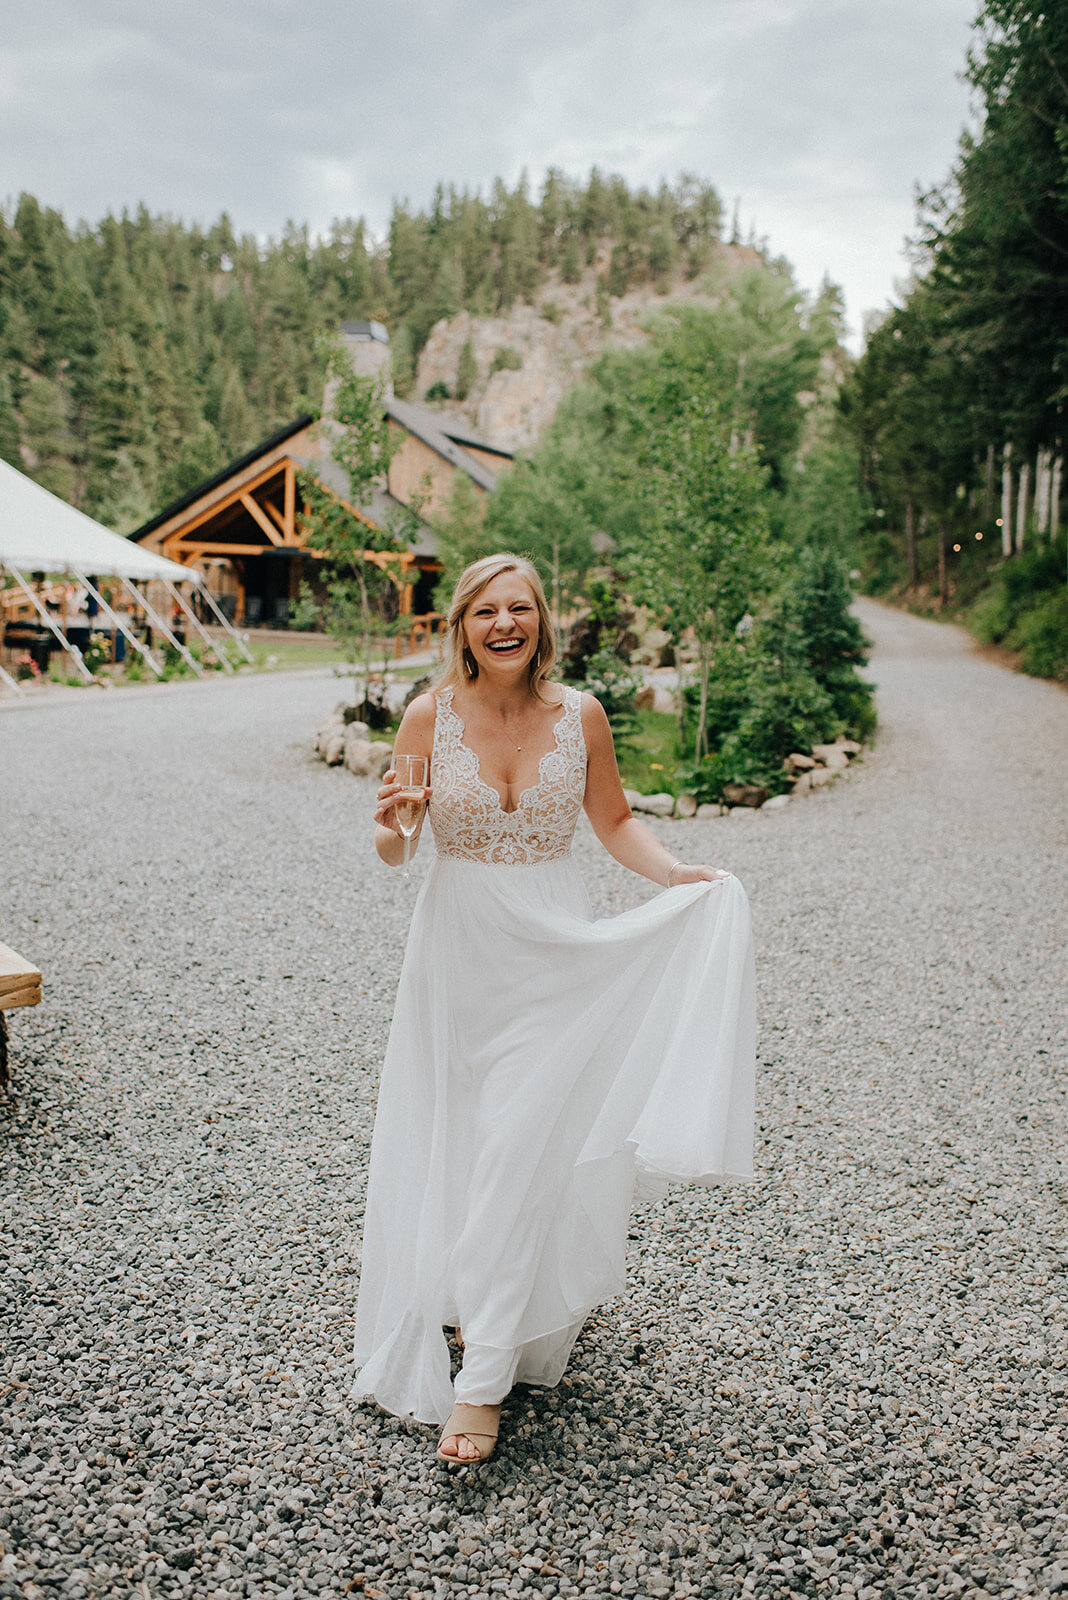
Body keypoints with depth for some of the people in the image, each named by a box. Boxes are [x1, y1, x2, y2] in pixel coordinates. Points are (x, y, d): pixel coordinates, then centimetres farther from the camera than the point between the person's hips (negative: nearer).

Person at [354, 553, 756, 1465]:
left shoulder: (580, 715, -4)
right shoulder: (430, 716, -5)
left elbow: (614, 821, 8)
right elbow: (395, 852, 1)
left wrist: (674, 874, -9)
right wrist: (390, 831, -22)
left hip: (553, 950, -1)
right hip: (457, 948, 1)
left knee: (524, 1150, -5)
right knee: (449, 1144, 10)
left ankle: (485, 1380, 4)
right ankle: (463, 1308, 38)